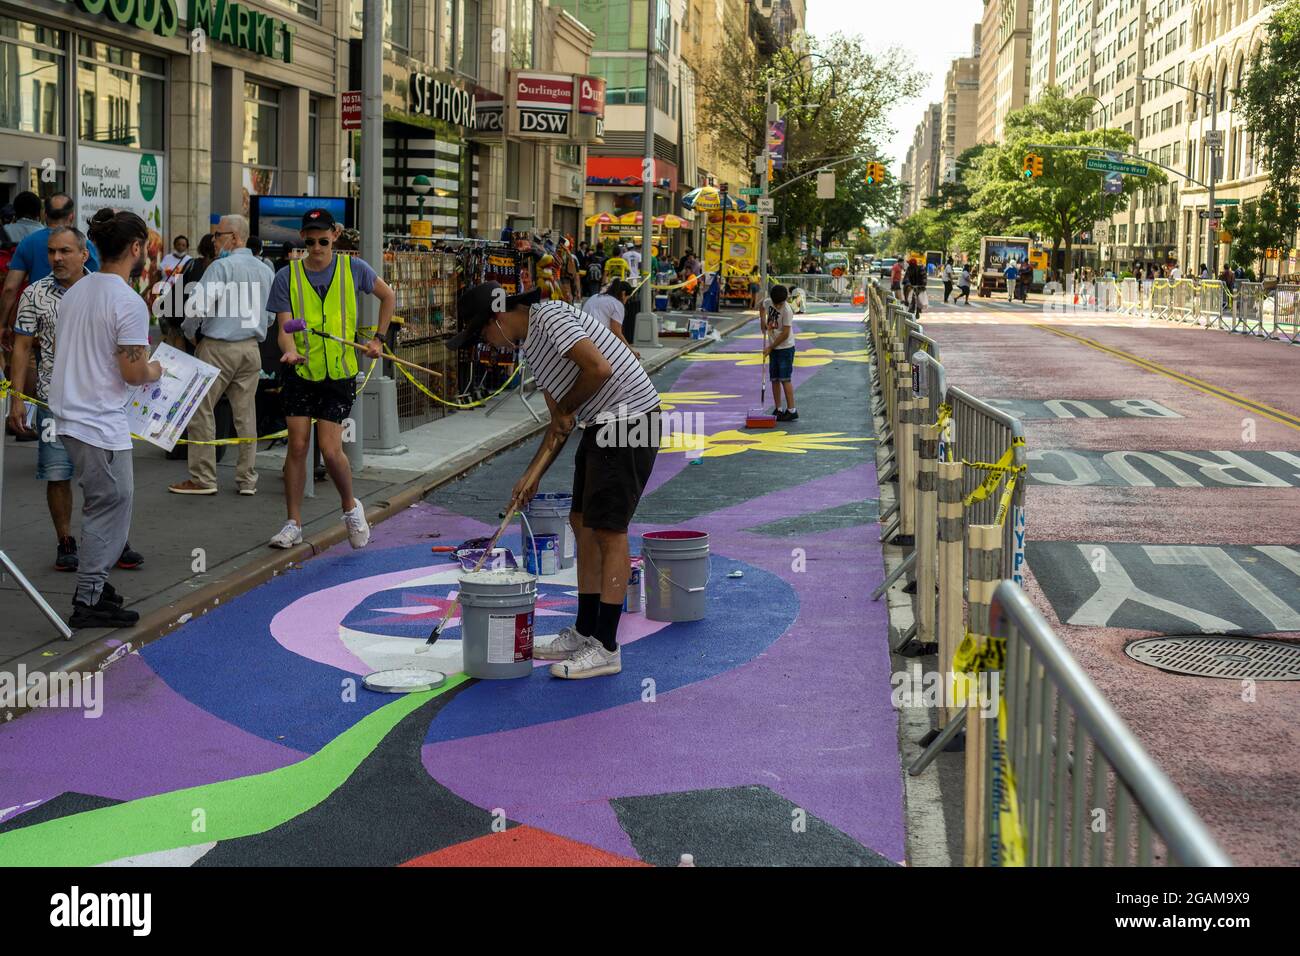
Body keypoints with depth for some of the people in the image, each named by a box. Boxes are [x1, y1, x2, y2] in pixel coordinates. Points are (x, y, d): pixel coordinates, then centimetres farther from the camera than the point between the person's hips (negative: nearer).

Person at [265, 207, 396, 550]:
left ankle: (351, 508, 19)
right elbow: (285, 327, -7)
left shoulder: (353, 268, -2)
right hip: (300, 372, 1)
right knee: (297, 446, -2)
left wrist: (378, 338, 7)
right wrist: (290, 350, -28)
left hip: (340, 372, -1)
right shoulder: (287, 276, -2)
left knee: (330, 450, -7)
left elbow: (388, 296, 14)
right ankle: (293, 524, 10)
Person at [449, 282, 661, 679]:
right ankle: (585, 633, 22)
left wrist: (568, 410, -10)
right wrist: (532, 476, 13)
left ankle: (606, 648, -3)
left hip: (629, 417, -10)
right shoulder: (531, 344, 16)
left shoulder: (550, 316, -14)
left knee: (609, 529, -8)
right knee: (583, 522, 13)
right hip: (601, 424, 10)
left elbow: (599, 367, -26)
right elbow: (560, 423, 19)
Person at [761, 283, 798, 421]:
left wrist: (770, 347, -14)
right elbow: (763, 307, 25)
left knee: (785, 379, -9)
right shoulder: (768, 302, -2)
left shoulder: (787, 310, -22)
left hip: (785, 348, -7)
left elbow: (785, 334, -20)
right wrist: (763, 321, 9)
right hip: (773, 348, 7)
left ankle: (792, 411, -6)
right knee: (774, 379, 8)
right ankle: (778, 410, 15)